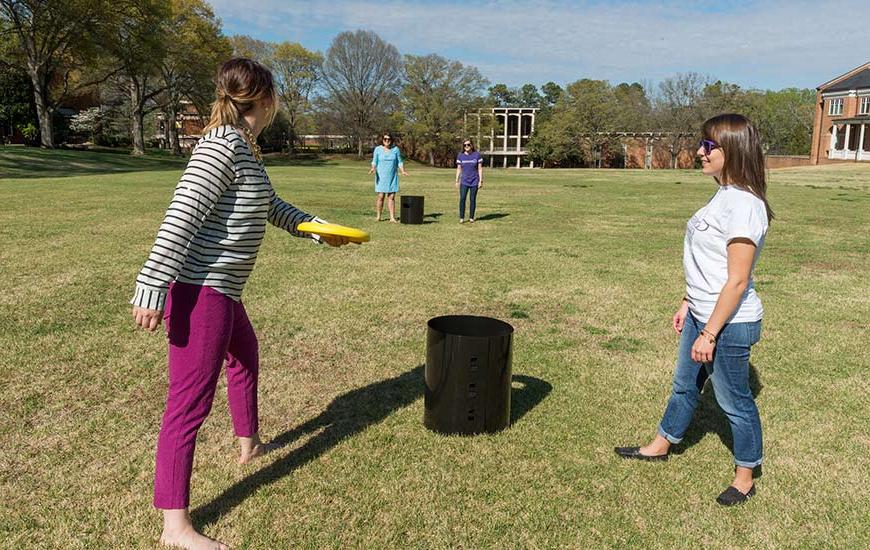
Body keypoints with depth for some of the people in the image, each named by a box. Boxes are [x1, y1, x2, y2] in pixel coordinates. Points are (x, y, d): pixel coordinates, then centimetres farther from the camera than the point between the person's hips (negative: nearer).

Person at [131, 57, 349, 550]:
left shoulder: (245, 147, 12)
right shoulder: (223, 146, -18)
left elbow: (271, 206, 25)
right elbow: (181, 217, -24)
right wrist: (151, 289, -26)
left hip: (222, 289, 11)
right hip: (200, 290, -11)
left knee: (245, 356, 29)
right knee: (191, 399, -6)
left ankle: (249, 443, 52)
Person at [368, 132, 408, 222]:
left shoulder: (395, 149, 4)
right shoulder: (378, 149, 0)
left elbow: (400, 162, 6)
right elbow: (374, 161, 0)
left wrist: (403, 171, -10)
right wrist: (373, 168, -20)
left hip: (392, 177, 1)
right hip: (381, 176, -1)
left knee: (391, 197, -1)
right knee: (381, 196, -3)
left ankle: (392, 217, -1)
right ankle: (378, 216, 10)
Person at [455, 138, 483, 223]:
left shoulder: (477, 155, 0)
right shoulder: (460, 156, 4)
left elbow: (480, 168, 1)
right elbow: (458, 169, 9)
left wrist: (481, 181, -3)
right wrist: (457, 181, 5)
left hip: (474, 181, -1)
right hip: (464, 182, 1)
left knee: (473, 199, 4)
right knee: (462, 199, -8)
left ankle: (471, 217, 15)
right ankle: (461, 218, 0)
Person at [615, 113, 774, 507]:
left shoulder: (744, 204, -23)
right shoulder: (724, 196, 6)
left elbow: (737, 281, -23)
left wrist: (710, 334, -20)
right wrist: (688, 304, 17)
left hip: (729, 324, -9)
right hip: (701, 315, 9)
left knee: (734, 400, 9)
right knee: (684, 385, 24)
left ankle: (745, 478, 30)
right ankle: (661, 445, 43)